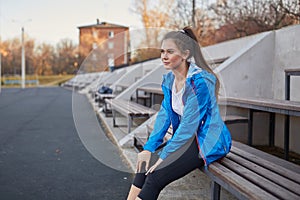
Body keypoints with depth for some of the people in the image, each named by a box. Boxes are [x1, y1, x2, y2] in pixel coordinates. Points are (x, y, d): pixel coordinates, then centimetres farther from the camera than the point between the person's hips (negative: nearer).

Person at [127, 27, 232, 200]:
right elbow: (164, 115, 4)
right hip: (186, 138, 8)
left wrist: (164, 155, -18)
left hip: (208, 141, -8)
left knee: (156, 176, -21)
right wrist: (149, 148, -5)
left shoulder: (199, 81, -22)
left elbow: (189, 124, -22)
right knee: (144, 165, -11)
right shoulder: (169, 80, 5)